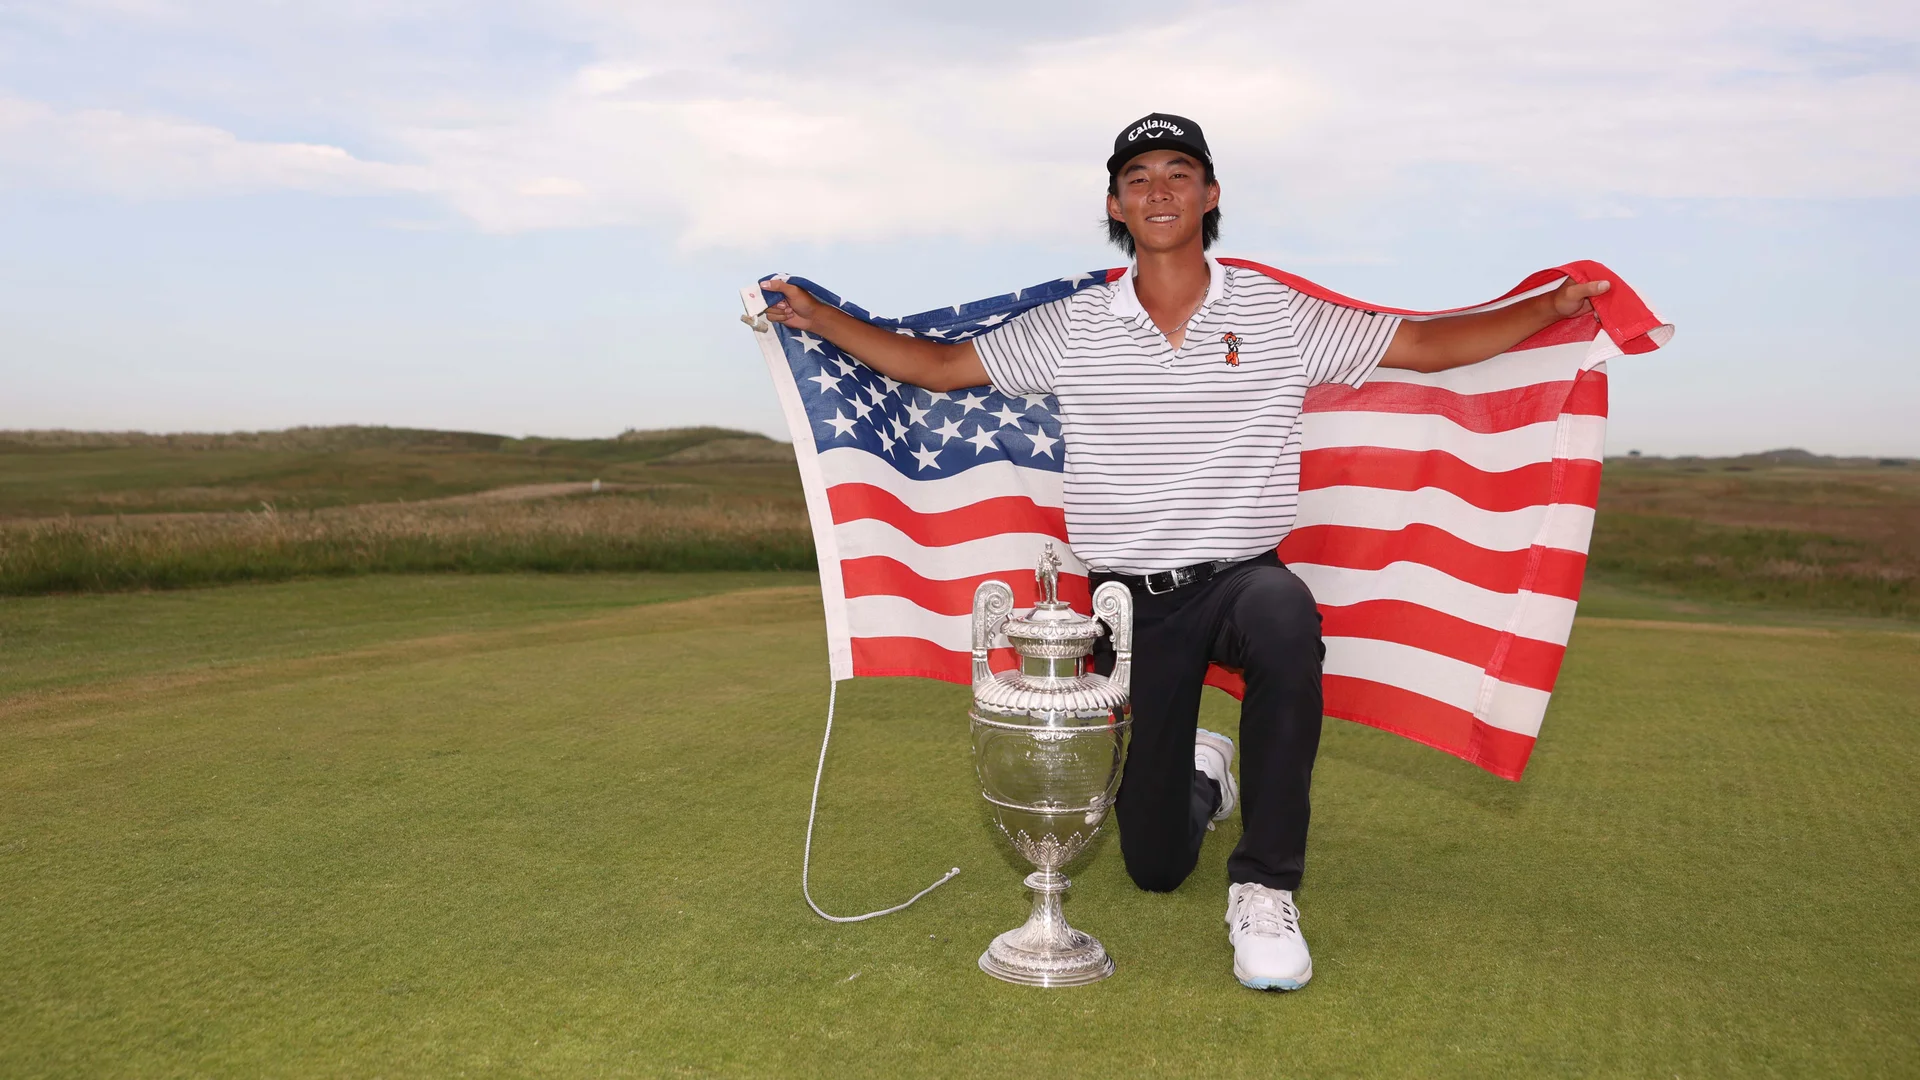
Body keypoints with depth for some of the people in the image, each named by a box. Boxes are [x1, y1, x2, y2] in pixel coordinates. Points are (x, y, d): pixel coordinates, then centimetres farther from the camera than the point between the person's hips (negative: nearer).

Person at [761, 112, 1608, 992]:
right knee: (1155, 865, 4)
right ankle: (1201, 776, 44)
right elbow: (936, 366, 8)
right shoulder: (1071, 328, 3)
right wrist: (817, 318, 3)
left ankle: (1264, 891, -23)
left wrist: (1554, 307, -4)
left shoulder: (1280, 315, 1)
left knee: (1284, 619, -41)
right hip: (1130, 602, 1)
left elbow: (1427, 344, 4)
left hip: (1242, 579, -1)